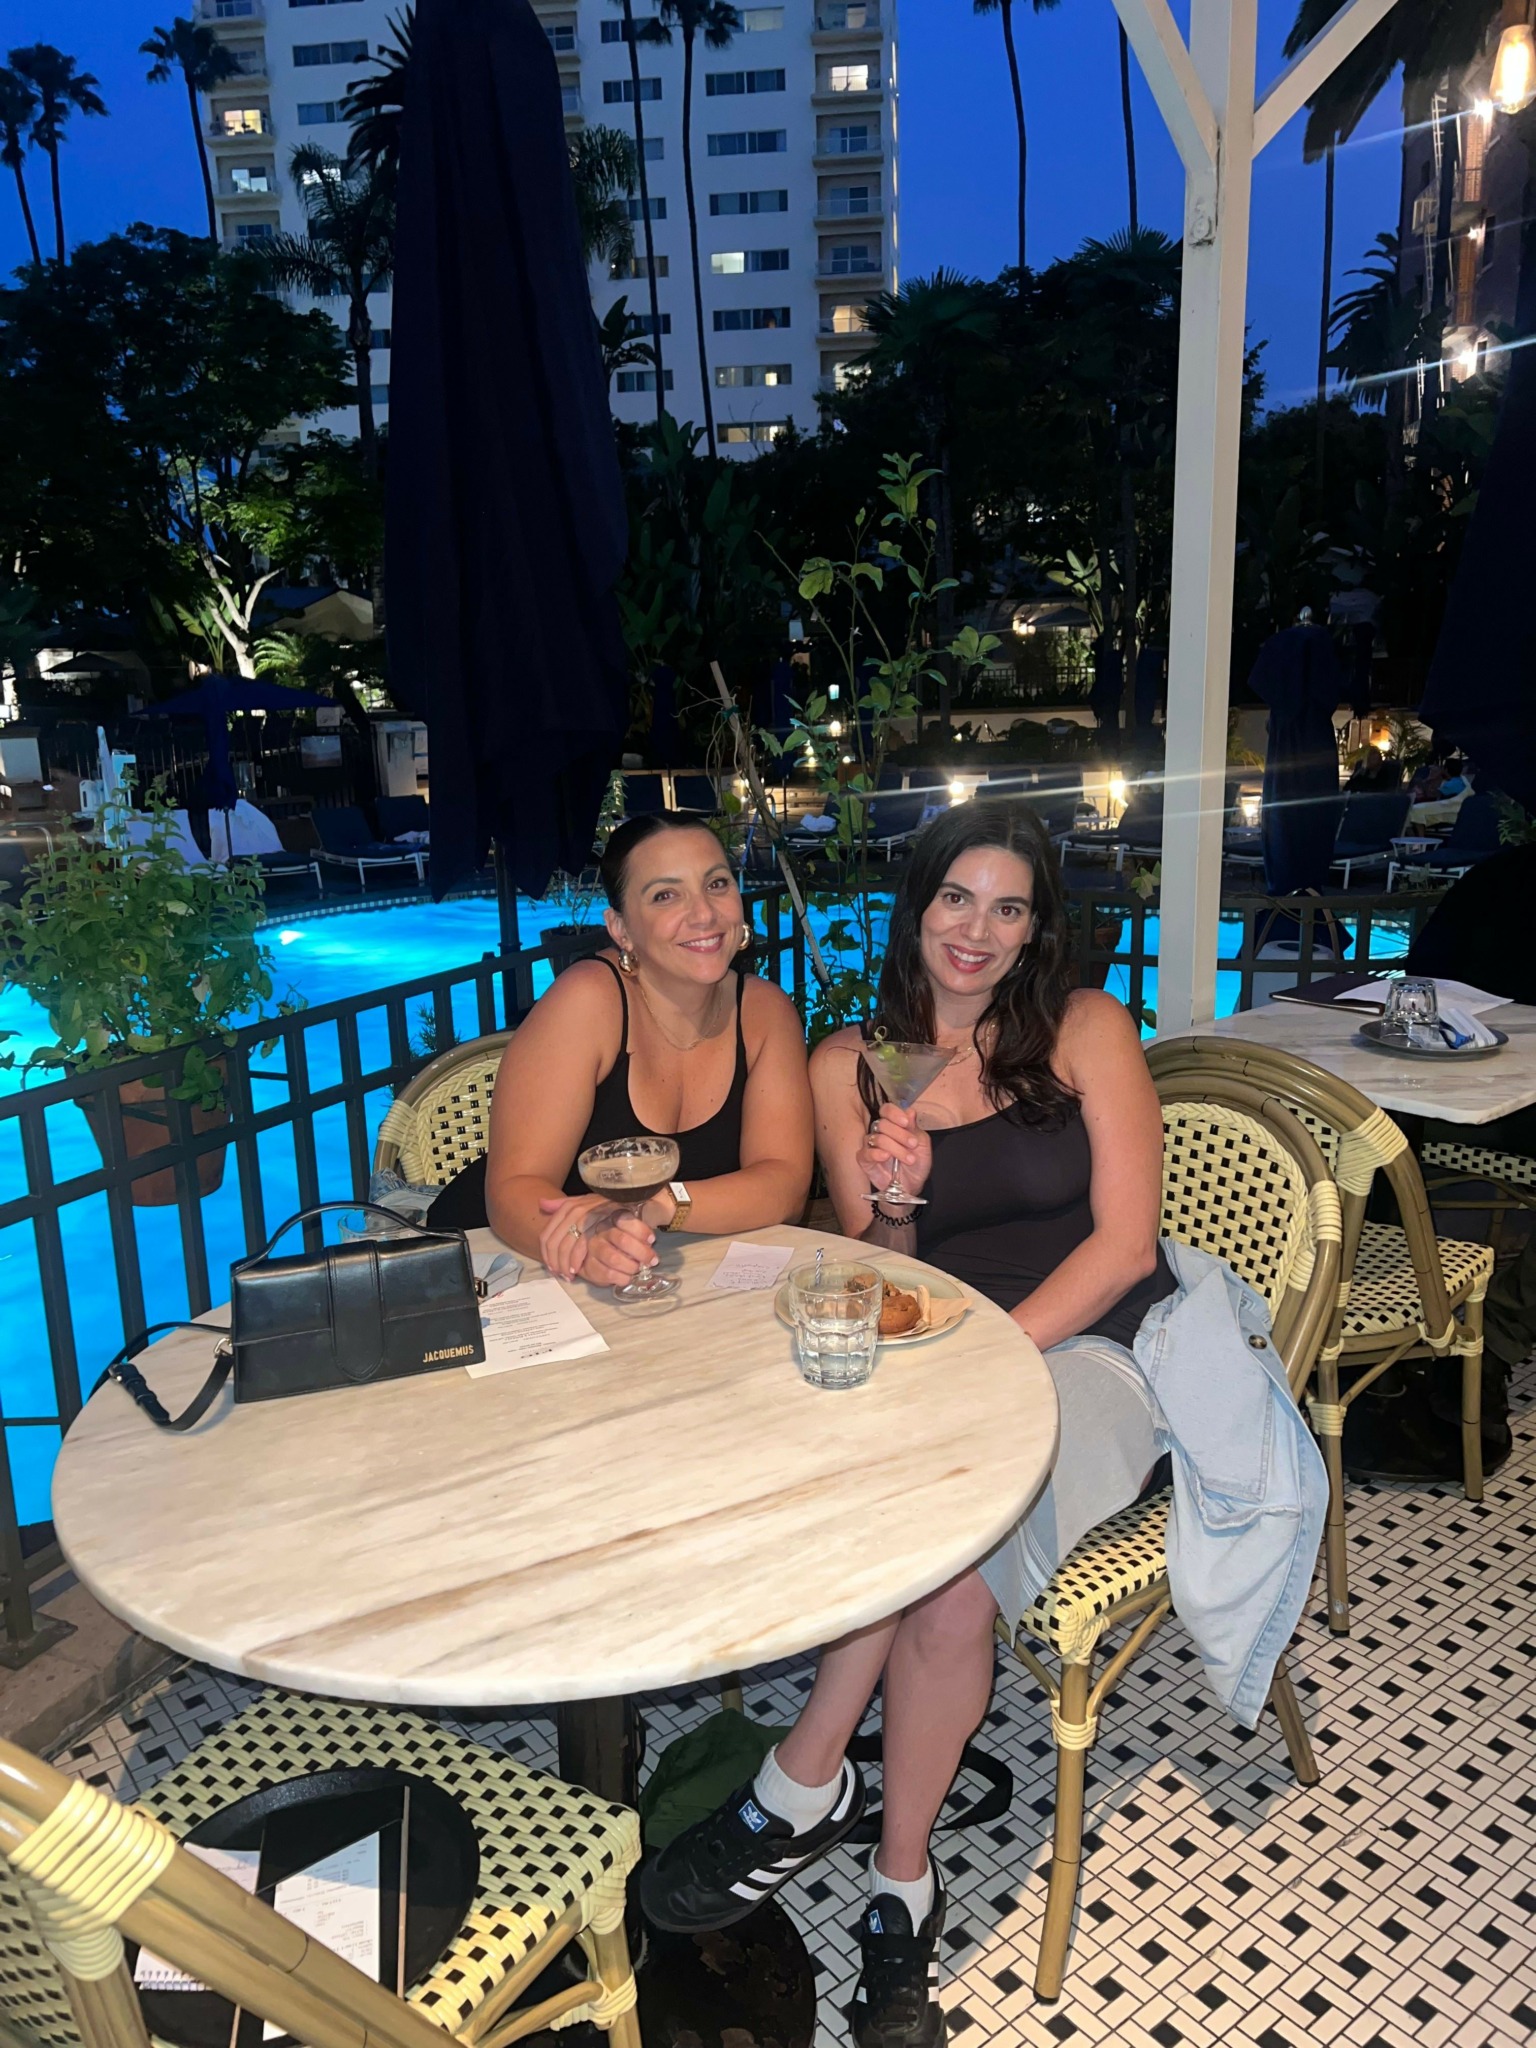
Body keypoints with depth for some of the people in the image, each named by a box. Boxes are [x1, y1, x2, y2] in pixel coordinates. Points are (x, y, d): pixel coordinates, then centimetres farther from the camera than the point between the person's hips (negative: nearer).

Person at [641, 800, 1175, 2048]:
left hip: (1089, 1351, -2)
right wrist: (890, 1208, -15)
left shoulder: (1087, 1031, 1)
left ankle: (805, 1786, -6)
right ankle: (902, 1895, -9)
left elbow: (1125, 1242, -7)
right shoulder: (849, 1067, 6)